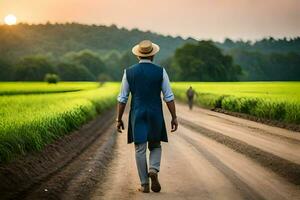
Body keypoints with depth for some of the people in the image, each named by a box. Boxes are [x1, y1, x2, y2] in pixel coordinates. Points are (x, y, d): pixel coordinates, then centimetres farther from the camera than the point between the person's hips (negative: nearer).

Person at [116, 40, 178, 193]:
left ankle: (144, 185, 5)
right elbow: (169, 97, -5)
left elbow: (122, 98, 0)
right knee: (155, 146, 16)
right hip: (155, 115, 0)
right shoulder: (160, 71, -4)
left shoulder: (129, 72, -1)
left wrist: (119, 119, 8)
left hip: (137, 115, 0)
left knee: (140, 149, 6)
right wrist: (174, 117, 1)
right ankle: (153, 170, -11)